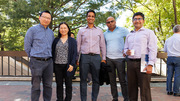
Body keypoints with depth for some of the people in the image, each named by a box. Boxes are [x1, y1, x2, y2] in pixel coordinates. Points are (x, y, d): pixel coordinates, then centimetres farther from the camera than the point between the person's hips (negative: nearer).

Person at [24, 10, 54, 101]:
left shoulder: (51, 32, 14)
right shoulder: (33, 30, -2)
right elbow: (27, 46, 0)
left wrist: (49, 57, 15)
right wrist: (34, 57, 5)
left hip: (49, 62, 5)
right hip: (37, 62, -5)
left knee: (48, 85, 9)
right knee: (36, 86, 0)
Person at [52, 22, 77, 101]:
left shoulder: (72, 40, 6)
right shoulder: (56, 40, 12)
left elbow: (74, 53, -1)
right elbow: (53, 52, 11)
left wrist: (72, 64, -11)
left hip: (68, 66, -2)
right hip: (57, 65, 2)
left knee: (68, 84, 5)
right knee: (59, 84, 7)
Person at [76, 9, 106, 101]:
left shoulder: (99, 31, 13)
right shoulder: (81, 30, 11)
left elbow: (102, 45, 13)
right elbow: (78, 45, 11)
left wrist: (103, 58, 6)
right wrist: (76, 58, 5)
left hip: (96, 57, 1)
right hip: (84, 56, 0)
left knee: (96, 80, 3)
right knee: (83, 79, 2)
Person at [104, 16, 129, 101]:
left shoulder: (122, 30, 1)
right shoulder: (105, 34, 12)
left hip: (120, 58, -3)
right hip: (109, 59, 4)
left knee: (123, 80, -2)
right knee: (112, 80, 8)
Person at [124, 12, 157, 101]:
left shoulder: (149, 32, 4)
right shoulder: (129, 35, 21)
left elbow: (153, 50, -5)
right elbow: (125, 48, 25)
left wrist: (150, 65, -16)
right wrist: (126, 51, -1)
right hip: (130, 63, 5)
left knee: (144, 89, -6)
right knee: (131, 87, 9)